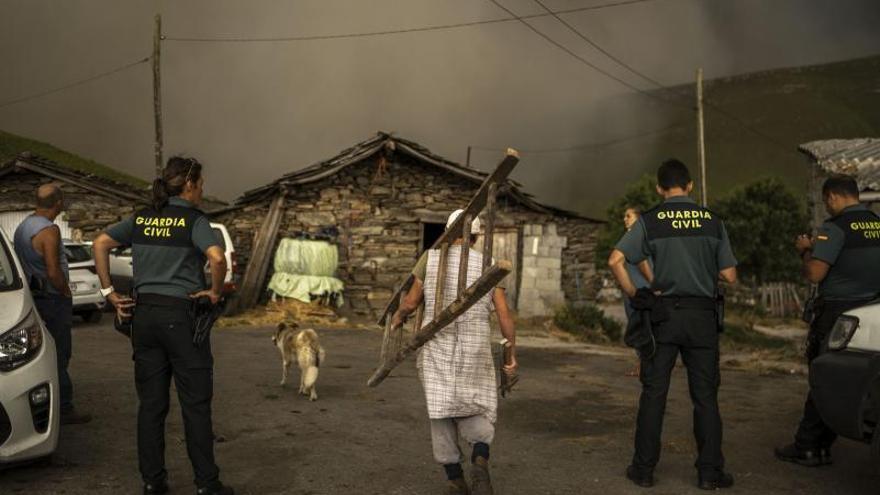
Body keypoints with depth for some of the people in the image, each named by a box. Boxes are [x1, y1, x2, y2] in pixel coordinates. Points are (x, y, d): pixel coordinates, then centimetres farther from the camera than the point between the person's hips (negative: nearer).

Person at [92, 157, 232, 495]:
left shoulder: (141, 218, 9)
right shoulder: (193, 219, -10)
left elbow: (100, 244, 7)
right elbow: (217, 257, -26)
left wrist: (109, 293, 7)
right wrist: (216, 291, -9)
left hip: (143, 314, 6)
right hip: (181, 315, -6)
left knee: (151, 402, 11)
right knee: (195, 402, 2)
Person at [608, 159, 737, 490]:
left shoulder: (650, 220, -2)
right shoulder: (712, 220, 2)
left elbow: (616, 260, -12)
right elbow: (729, 276, 1)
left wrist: (633, 294, -2)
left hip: (664, 313, -1)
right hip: (702, 314, 1)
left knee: (654, 393, 5)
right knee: (705, 395, 7)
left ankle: (644, 469, 11)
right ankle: (710, 472, 11)